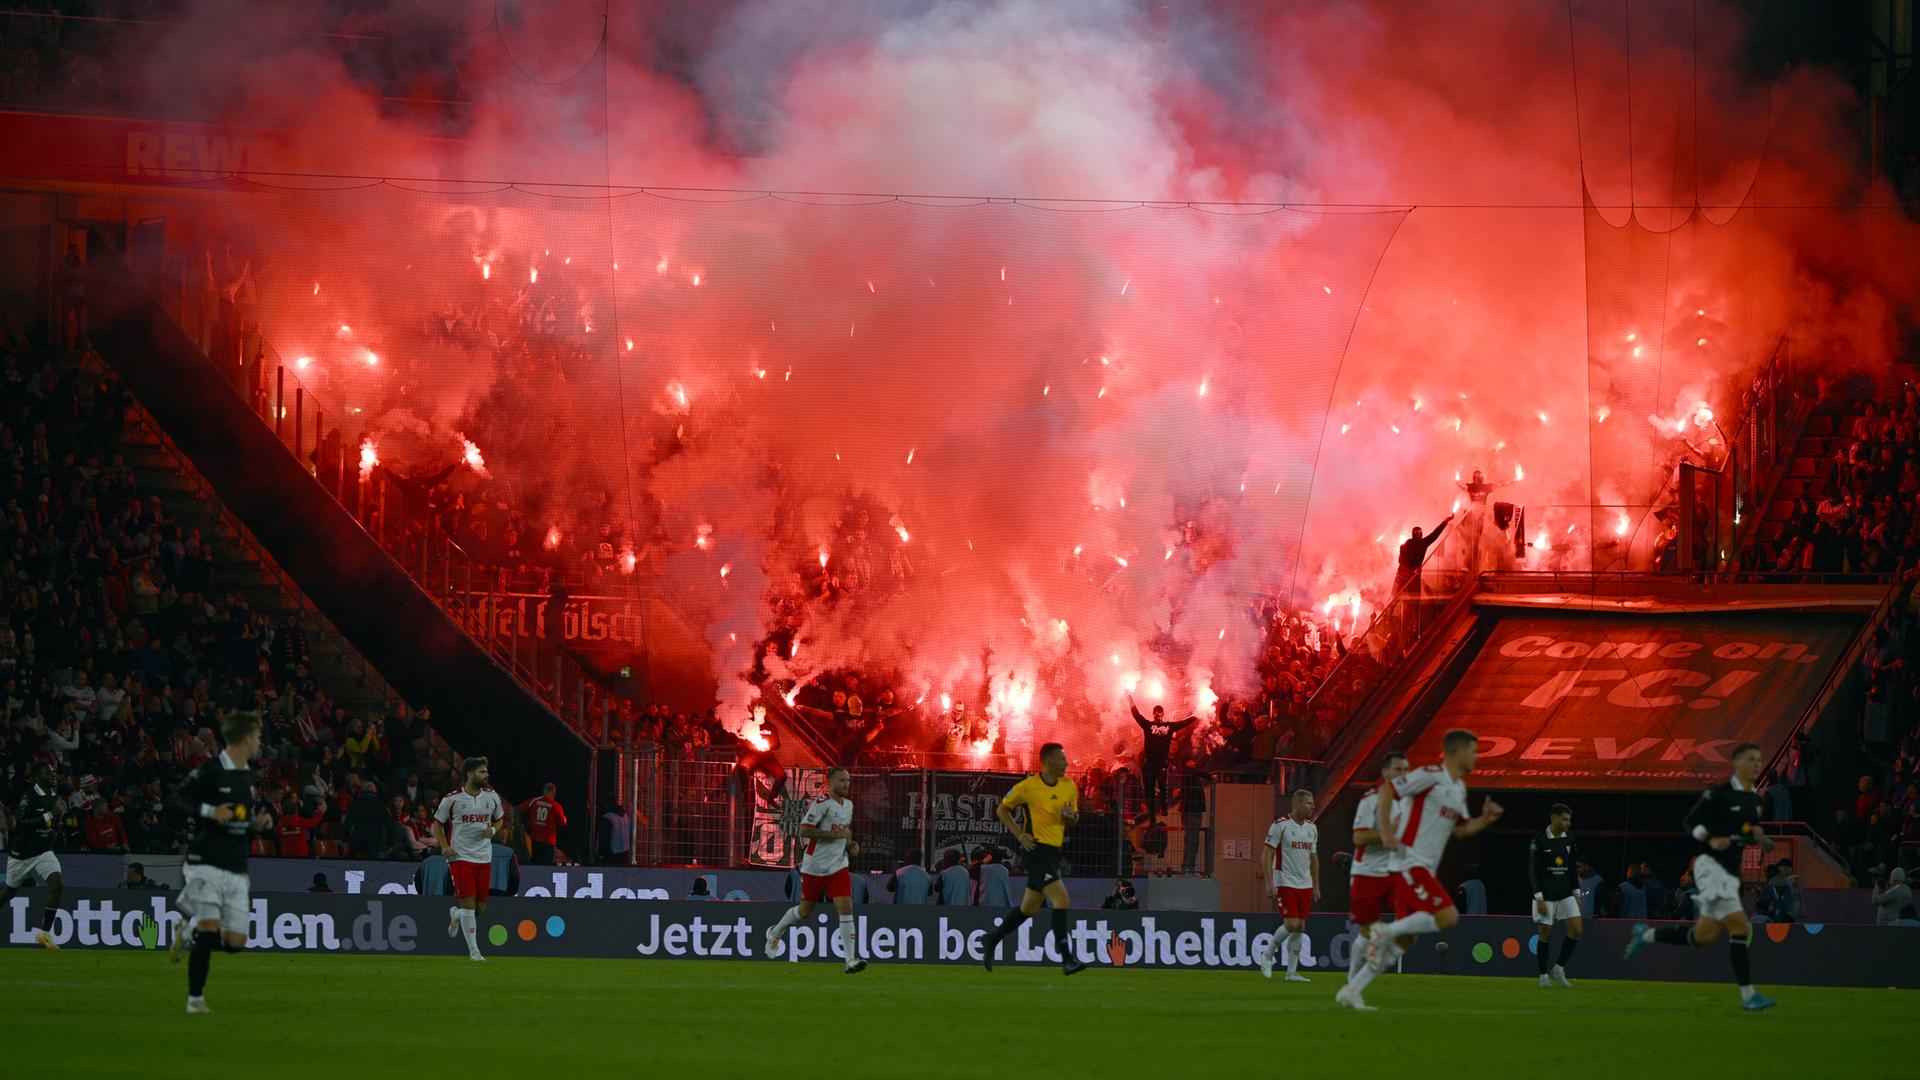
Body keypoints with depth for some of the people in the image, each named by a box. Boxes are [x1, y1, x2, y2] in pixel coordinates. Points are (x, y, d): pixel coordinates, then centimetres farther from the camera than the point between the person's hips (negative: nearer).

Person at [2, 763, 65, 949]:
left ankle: (45, 932, -14)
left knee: (55, 884, -18)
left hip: (43, 851, 5)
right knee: (10, 891, 11)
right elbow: (21, 823, -27)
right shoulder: (30, 796, -17)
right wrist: (49, 816, -29)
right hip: (21, 853, -5)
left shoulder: (54, 793, 5)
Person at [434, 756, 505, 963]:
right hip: (460, 856, -4)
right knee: (469, 903, -10)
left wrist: (493, 830, -3)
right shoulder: (452, 799, -7)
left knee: (480, 907, 6)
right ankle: (473, 951, -1)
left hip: (484, 858, 4)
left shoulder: (492, 796, 4)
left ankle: (456, 914, 40)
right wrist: (444, 846, -9)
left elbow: (499, 819, 20)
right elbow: (437, 823, 5)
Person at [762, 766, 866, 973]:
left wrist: (850, 844, 6)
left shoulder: (848, 805, 11)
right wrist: (837, 834, -22)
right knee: (805, 911, 9)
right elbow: (804, 831, -22)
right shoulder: (821, 803, -14)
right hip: (815, 867, -5)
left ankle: (851, 960, -14)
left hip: (838, 867, 5)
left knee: (846, 908, -11)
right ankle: (776, 932, 39)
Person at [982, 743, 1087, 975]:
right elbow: (1002, 810, 2)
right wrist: (1020, 835, -8)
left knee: (1029, 907, 16)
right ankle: (1067, 959, -21)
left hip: (1054, 852, 7)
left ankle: (993, 939, 37)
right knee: (1061, 898, -20)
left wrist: (1071, 815, -5)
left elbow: (1074, 816, 20)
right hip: (1036, 850, -7)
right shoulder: (1028, 786, -10)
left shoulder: (1069, 786, 7)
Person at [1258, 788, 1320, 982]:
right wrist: (1269, 882, -16)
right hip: (1285, 883, -6)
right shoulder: (1280, 825, -9)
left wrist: (1316, 886, 17)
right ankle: (1267, 955, 7)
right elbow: (1266, 854, -9)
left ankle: (1292, 972, 8)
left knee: (1300, 927, 3)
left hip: (1305, 884, 6)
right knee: (1292, 924, -15)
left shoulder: (1312, 828, 11)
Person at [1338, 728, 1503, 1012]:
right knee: (1447, 917, -22)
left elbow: (1460, 829, 25)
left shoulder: (1460, 788, 18)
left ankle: (1351, 991, 8)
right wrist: (1386, 832, -20)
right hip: (1409, 863, -9)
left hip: (1422, 870, 9)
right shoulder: (1431, 775, -10)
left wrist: (1484, 820, 6)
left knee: (1404, 940, 6)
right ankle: (1385, 934, -9)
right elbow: (1388, 790, -13)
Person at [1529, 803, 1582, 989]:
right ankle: (1544, 976, 9)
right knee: (1545, 934, -2)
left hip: (1565, 894, 5)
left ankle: (1558, 968, 4)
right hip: (1546, 895, -5)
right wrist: (1539, 898, -15)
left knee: (1576, 929, -8)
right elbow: (1532, 871, -10)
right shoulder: (1539, 841, -9)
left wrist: (1576, 894, 12)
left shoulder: (1569, 840, 8)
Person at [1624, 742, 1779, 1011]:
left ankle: (1646, 935, 27)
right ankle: (1748, 994, -15)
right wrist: (1711, 841, -22)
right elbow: (1690, 821, -7)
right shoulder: (1719, 793, -9)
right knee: (1739, 926, -17)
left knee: (1704, 936, 6)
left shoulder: (1755, 800, 13)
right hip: (1710, 864, -8)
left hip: (1731, 872, 8)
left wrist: (1757, 838, 2)